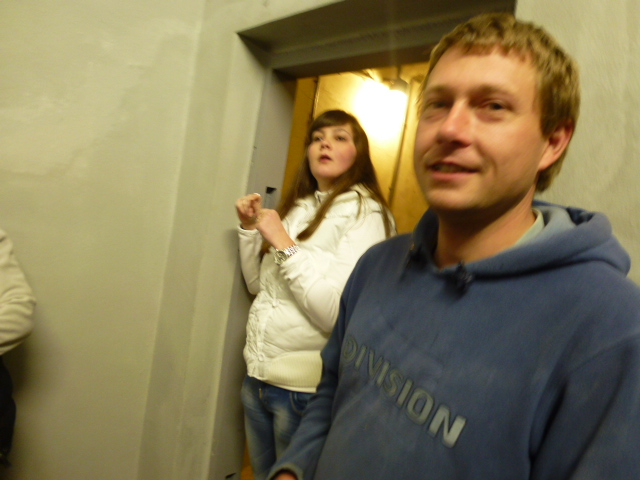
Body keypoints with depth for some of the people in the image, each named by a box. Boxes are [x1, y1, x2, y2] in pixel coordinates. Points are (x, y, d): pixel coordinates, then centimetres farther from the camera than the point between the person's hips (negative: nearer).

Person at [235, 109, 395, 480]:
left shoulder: (366, 213, -14)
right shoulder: (297, 207, 9)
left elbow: (337, 313, -24)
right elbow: (258, 285, 14)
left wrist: (283, 243, -21)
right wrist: (250, 228, 2)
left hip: (304, 387, -6)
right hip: (257, 376, 7)